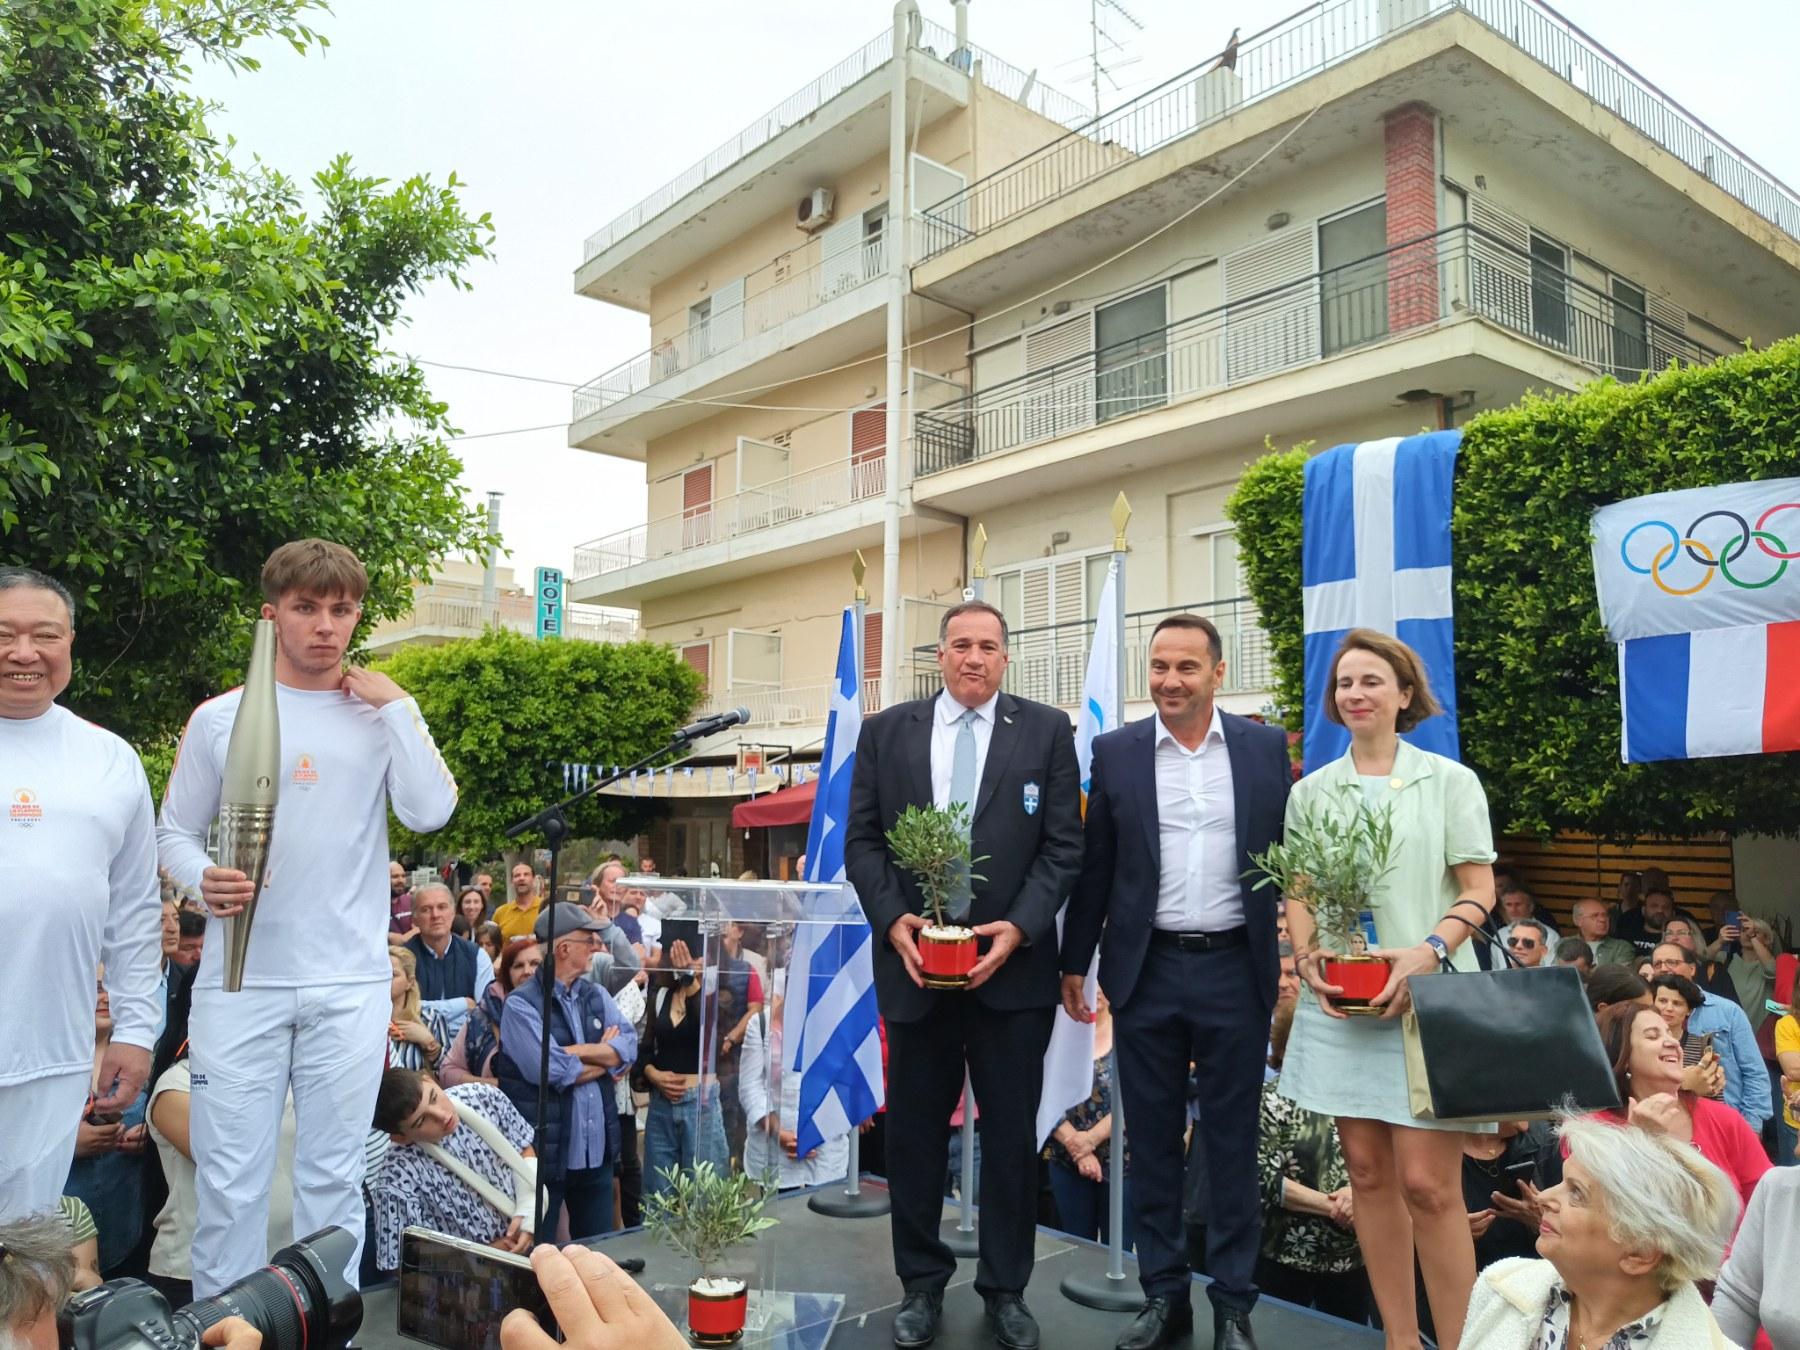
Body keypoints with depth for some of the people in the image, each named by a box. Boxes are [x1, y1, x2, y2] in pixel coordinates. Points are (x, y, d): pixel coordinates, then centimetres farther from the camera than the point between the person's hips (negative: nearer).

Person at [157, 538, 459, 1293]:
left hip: (350, 983, 1)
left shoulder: (380, 716, 6)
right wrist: (203, 879, -13)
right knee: (231, 1179, 4)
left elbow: (430, 812, -8)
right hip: (240, 979, 0)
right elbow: (175, 832, 7)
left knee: (333, 1176, 10)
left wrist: (397, 706, -7)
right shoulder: (220, 718, 4)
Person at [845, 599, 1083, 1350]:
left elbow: (1063, 846, -2)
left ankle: (1005, 1290, 27)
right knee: (914, 1132, 12)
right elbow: (862, 840, 3)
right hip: (913, 959, 1)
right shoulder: (886, 731, 5)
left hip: (1011, 963, -1)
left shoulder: (1046, 731, 1)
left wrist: (1019, 927, -14)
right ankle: (921, 1283, 29)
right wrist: (893, 920, -11)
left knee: (1011, 1135, 10)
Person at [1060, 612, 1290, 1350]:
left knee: (1232, 1142, 9)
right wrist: (1074, 962, 5)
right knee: (1152, 1140, 11)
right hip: (1146, 971, 1)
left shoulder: (1266, 747, 1)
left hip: (1235, 970, 0)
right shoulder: (1114, 752, 1)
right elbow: (1094, 869, 4)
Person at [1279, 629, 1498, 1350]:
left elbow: (1478, 891, -1)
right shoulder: (1310, 791, 11)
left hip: (1428, 998, -3)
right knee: (1368, 1172, 9)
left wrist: (1428, 952, -16)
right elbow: (1297, 893, 12)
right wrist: (1309, 958, -5)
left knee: (1427, 1183, -6)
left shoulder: (1450, 780, 2)